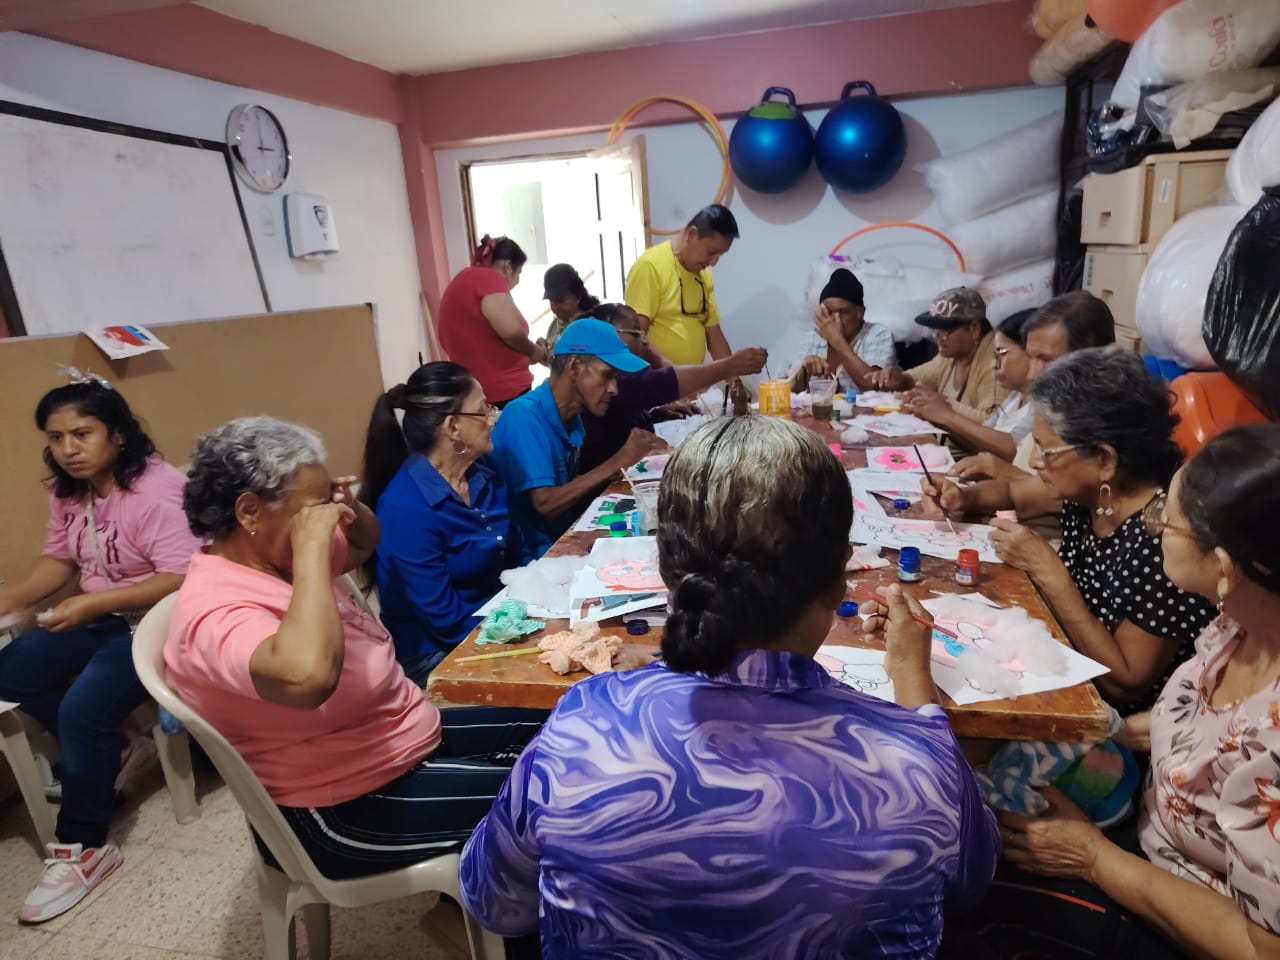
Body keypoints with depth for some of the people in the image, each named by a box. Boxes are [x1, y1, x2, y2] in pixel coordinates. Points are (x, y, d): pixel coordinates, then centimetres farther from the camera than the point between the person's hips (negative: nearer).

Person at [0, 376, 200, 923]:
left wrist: (94, 603, -31)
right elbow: (59, 558, 14)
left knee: (83, 711, -20)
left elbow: (183, 579, -29)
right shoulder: (68, 492, 5)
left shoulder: (156, 489, -23)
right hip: (99, 615, 9)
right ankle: (102, 757, 17)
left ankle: (81, 849, -1)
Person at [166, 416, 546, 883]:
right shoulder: (214, 609, -28)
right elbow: (308, 677, -49)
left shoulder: (272, 556, 1)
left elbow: (366, 542, 19)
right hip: (350, 808, -9)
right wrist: (311, 545, -38)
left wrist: (350, 508, -4)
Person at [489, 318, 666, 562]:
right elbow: (545, 504, -24)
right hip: (535, 556, -7)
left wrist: (636, 460, -5)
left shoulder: (572, 418, 5)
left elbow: (573, 488, 6)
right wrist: (619, 461, -22)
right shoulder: (524, 416, -18)